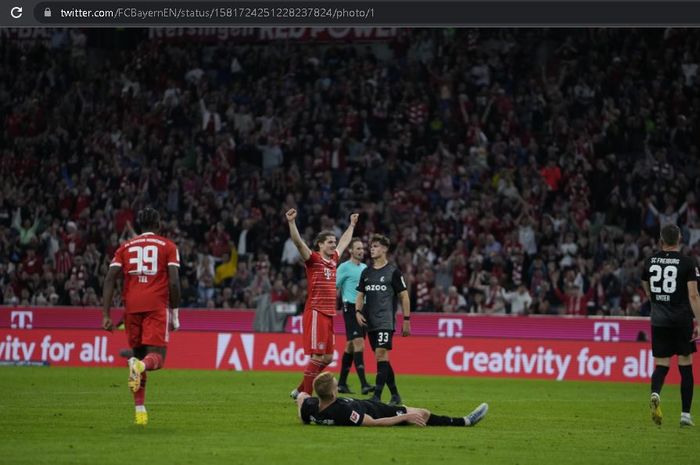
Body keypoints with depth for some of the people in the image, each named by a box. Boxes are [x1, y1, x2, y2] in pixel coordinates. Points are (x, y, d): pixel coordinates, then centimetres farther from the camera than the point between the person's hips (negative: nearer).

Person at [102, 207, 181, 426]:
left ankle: (140, 410, 8)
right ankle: (140, 366, -43)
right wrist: (175, 314, 6)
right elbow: (174, 282, -2)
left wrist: (106, 315, 3)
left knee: (138, 353, 14)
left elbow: (110, 279, 5)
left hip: (132, 307, 3)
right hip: (157, 306, -3)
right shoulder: (167, 246, 9)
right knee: (156, 357, -6)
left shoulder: (126, 247, 16)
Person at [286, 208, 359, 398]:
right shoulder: (313, 259, -4)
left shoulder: (333, 259, 16)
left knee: (327, 357, 9)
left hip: (329, 314, 8)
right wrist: (291, 222, -30)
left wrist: (352, 224, 46)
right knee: (317, 356, -11)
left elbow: (344, 242, 35)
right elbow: (298, 242, -18)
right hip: (315, 312, -8)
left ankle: (300, 390, 18)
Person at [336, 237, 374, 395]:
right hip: (350, 307, -7)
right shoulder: (344, 267, -5)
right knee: (358, 344, -16)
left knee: (351, 345, 10)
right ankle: (364, 384, -22)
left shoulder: (365, 268, 17)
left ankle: (342, 383, 17)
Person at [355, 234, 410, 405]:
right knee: (382, 359, 9)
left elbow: (404, 296, -1)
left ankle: (377, 396, -19)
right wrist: (358, 312, 0)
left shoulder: (393, 272, -2)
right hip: (370, 322, 6)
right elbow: (360, 295, 19)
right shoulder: (366, 272, 13)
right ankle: (395, 395, 18)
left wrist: (406, 320, -4)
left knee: (381, 354, -16)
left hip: (386, 321, -6)